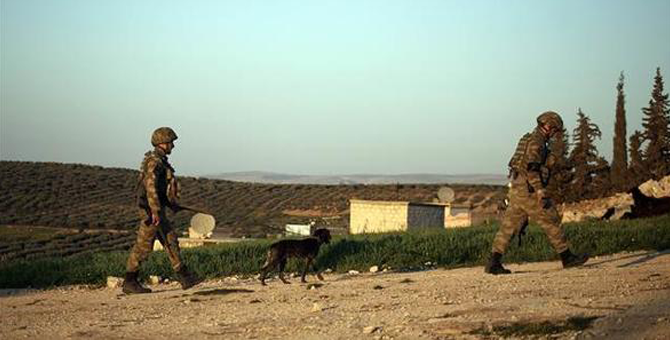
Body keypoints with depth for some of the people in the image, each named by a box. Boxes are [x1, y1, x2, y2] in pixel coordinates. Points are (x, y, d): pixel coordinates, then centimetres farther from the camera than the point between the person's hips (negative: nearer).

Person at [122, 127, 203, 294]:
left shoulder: (160, 161, 16)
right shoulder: (154, 161, -16)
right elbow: (150, 187, -25)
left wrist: (172, 204, 26)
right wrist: (155, 211, -28)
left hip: (157, 209, 10)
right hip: (151, 210, -10)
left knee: (171, 242, 9)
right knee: (143, 246, -4)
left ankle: (185, 278, 11)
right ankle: (129, 283, 3)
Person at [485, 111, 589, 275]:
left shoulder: (528, 139, 21)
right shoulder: (536, 141, -11)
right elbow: (531, 167, -22)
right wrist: (540, 190, -26)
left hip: (517, 189, 10)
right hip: (528, 190, -10)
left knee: (509, 226, 5)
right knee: (551, 221, 0)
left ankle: (493, 263, -1)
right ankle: (567, 258, 6)